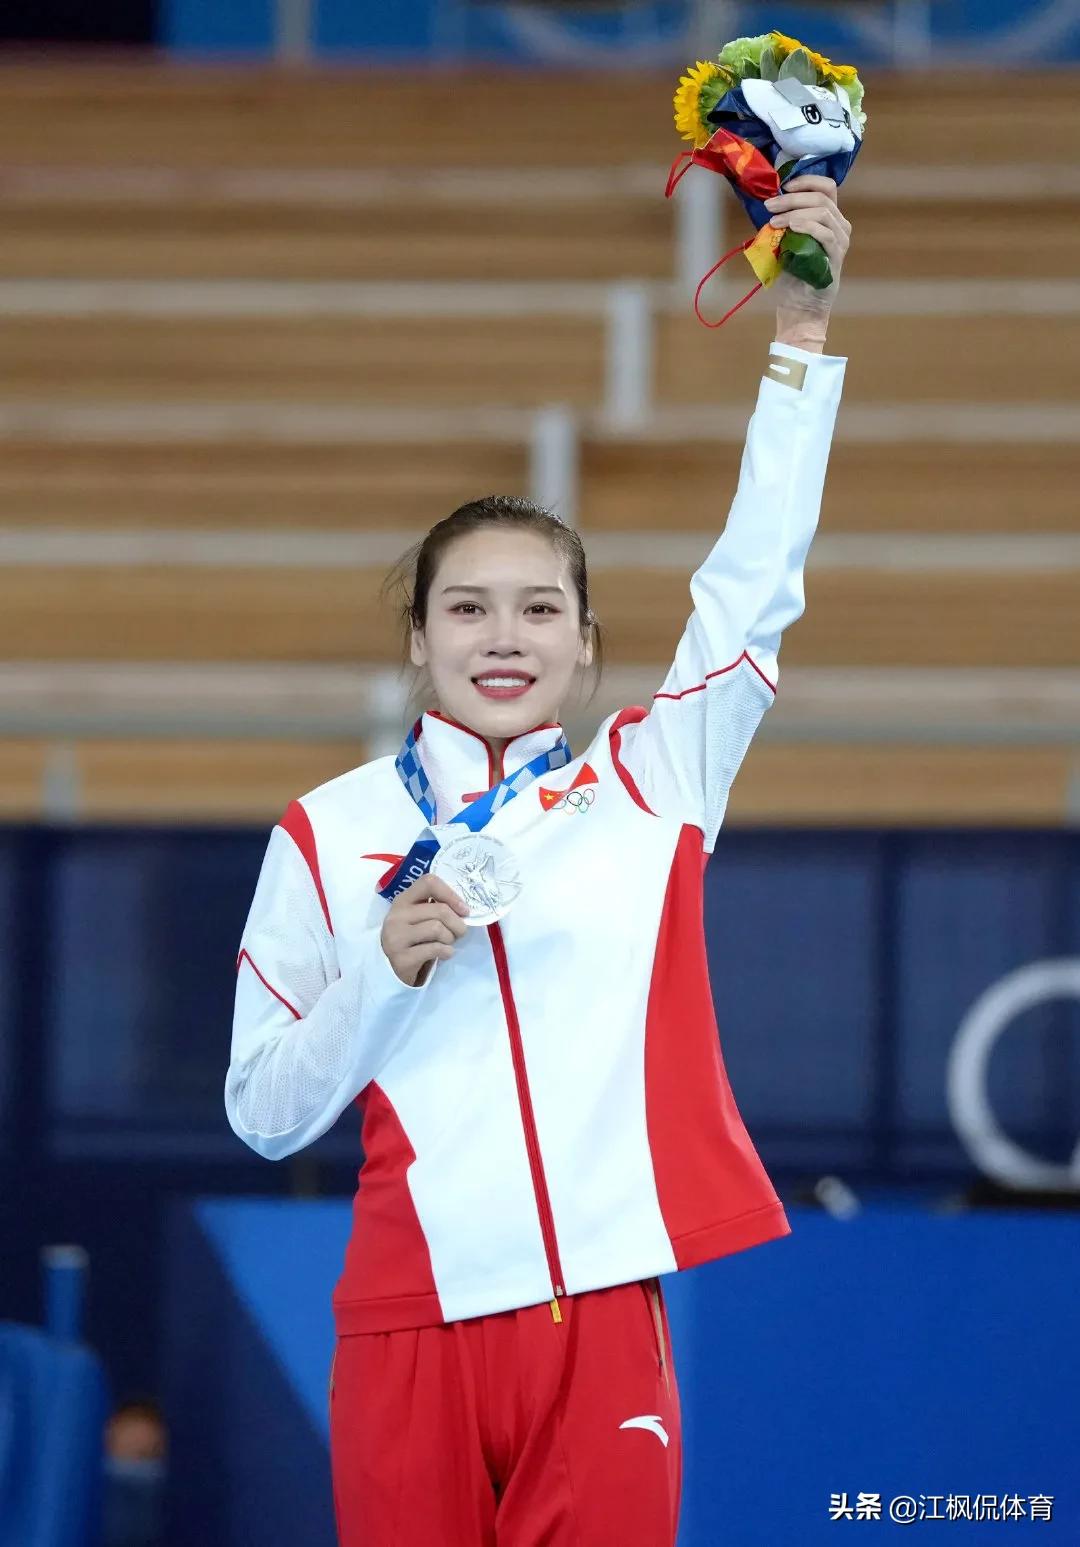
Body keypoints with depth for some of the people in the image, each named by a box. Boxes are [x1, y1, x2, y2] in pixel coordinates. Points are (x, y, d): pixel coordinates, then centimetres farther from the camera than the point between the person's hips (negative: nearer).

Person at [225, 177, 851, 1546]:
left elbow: (753, 583, -1)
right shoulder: (326, 833, 6)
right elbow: (263, 1115, 7)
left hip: (602, 1316, 0)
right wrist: (386, 972, -9)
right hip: (410, 1324, 0)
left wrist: (801, 336, -6)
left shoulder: (645, 786, 8)